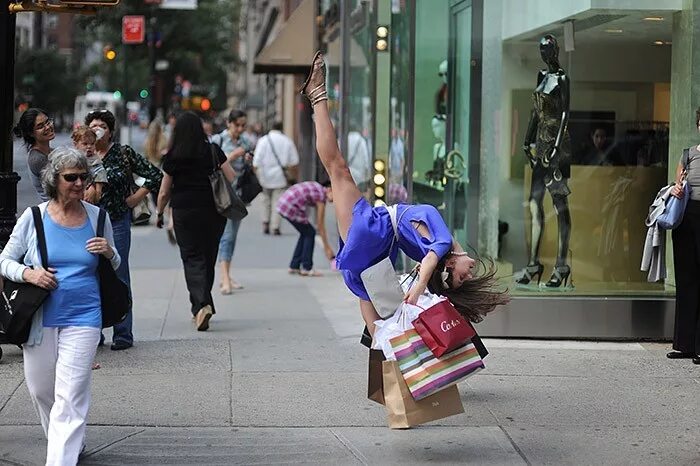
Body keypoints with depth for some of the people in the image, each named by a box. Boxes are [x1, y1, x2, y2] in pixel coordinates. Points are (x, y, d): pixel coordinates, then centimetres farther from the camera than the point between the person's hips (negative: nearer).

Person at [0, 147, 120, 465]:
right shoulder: (34, 217, -2)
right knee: (40, 390, 13)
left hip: (82, 319, -1)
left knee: (70, 397, -9)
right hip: (39, 318, 1)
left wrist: (109, 252, -7)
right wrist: (28, 274, -15)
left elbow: (115, 266, 16)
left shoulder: (97, 217, 3)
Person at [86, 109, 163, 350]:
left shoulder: (124, 153, 1)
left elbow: (155, 176, 2)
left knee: (118, 277, 0)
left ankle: (123, 334, 5)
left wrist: (133, 200, -1)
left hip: (117, 223, -3)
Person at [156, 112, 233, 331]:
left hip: (184, 212, -2)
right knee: (209, 257, 13)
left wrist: (160, 214, 18)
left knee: (192, 258, 0)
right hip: (213, 211, 2)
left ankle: (201, 304, -19)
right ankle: (203, 303, 22)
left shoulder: (172, 157, -3)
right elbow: (232, 179, -2)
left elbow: (164, 192, 3)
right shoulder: (213, 151, -2)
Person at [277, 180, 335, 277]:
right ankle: (306, 268, 5)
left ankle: (294, 266, 20)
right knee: (310, 233, 3)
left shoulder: (318, 189, 15)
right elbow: (320, 225, -5)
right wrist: (327, 247, 2)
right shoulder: (321, 195, -10)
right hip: (291, 208, -9)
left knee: (306, 233, 17)